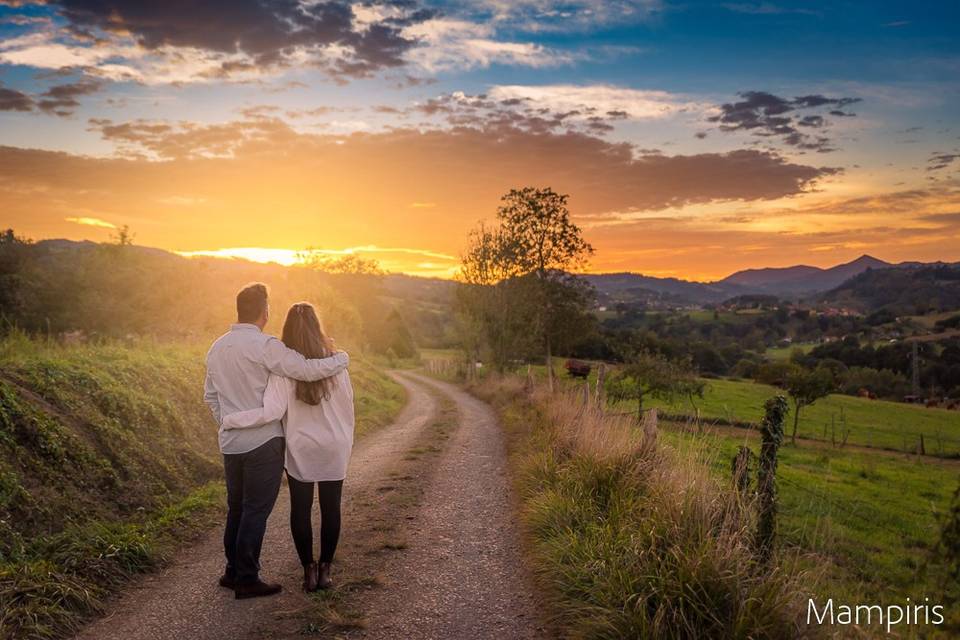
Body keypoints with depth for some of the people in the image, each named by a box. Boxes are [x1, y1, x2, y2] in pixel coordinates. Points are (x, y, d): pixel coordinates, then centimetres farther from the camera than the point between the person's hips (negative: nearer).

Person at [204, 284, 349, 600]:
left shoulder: (217, 347, 9)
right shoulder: (265, 346, -17)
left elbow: (210, 396, 17)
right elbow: (309, 370, -22)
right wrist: (341, 357, -6)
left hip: (231, 443, 8)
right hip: (263, 443, -8)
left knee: (237, 508, 18)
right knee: (256, 511, 2)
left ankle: (233, 571, 28)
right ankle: (247, 579, 10)